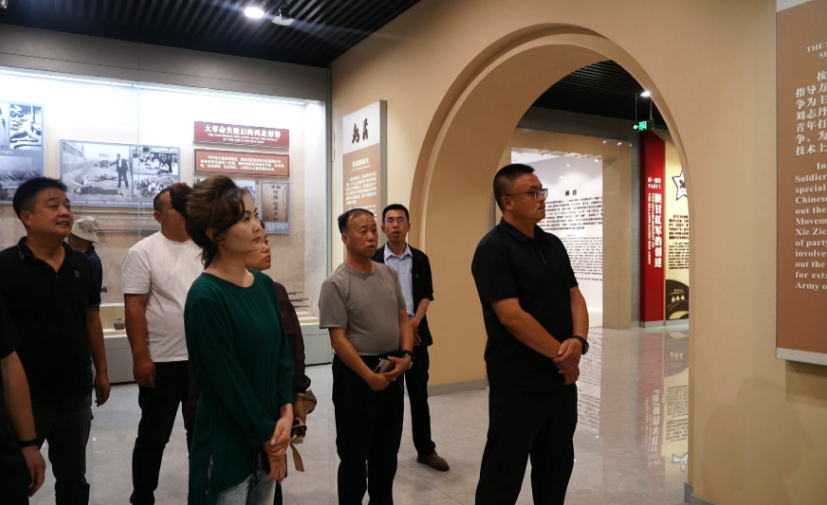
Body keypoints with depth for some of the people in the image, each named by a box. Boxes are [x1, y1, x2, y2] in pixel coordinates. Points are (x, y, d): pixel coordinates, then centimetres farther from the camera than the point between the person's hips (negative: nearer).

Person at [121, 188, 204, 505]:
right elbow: (134, 307, -11)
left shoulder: (204, 250, 6)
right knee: (153, 436, 10)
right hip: (162, 361, -4)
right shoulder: (143, 252, -6)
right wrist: (141, 357, -15)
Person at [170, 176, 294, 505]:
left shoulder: (264, 284, 3)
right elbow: (226, 381, -18)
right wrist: (267, 436, -9)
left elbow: (282, 352, 5)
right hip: (228, 444, -6)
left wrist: (286, 415, -7)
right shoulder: (205, 297, -19)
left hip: (268, 436, 7)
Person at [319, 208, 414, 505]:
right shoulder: (335, 284, -14)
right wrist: (370, 376, -16)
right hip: (355, 374, -6)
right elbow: (338, 339, -16)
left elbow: (402, 318, 10)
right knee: (355, 452, 8)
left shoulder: (389, 274, 5)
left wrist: (406, 355, -5)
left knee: (387, 448, 19)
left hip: (392, 370, 6)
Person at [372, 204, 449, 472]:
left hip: (416, 333, 2)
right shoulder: (373, 260, -1)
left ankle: (426, 450, 22)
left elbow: (427, 294, 5)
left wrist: (415, 322, -11)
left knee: (419, 394, 10)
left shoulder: (420, 259, 7)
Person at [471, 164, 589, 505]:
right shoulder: (493, 249, -14)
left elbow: (575, 297, 9)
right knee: (504, 473, 6)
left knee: (557, 466, 19)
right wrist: (560, 353, -14)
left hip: (562, 378, 8)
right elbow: (512, 315, -21)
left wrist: (578, 342, -10)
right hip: (518, 383, -7)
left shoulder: (553, 244, 10)